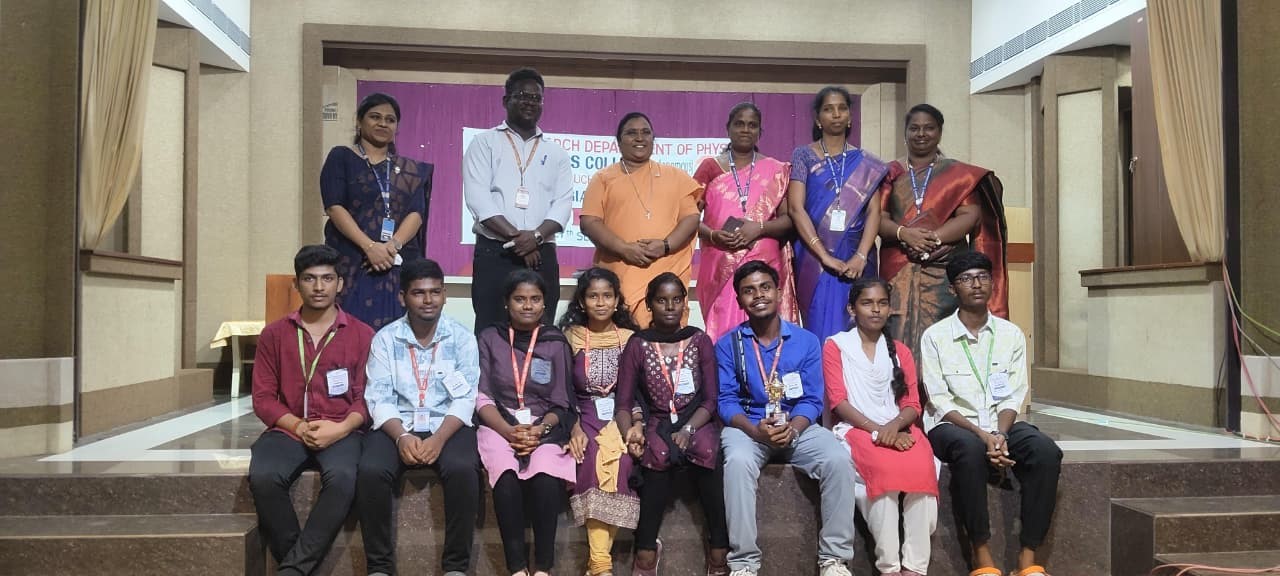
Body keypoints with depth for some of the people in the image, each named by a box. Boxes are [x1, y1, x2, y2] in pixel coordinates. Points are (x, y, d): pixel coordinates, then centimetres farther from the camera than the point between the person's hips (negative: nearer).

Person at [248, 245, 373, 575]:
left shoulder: (362, 334, 8)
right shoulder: (274, 334, 13)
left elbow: (366, 396, 4)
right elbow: (263, 397, 8)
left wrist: (341, 428, -15)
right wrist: (297, 425, -10)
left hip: (340, 432, -2)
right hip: (288, 430, 2)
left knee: (342, 478, -35)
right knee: (263, 477, -31)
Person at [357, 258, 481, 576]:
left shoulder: (462, 337, 1)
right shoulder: (385, 338, 3)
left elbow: (464, 399, -6)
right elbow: (378, 399, -3)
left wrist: (438, 439, -22)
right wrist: (402, 436, -21)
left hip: (448, 426, -1)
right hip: (397, 426, 1)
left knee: (463, 469, -32)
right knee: (371, 471, -28)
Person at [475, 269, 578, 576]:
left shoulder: (556, 343, 9)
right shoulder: (490, 339, 9)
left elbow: (561, 403, 6)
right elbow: (482, 397, 2)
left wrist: (540, 429, -14)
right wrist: (509, 431, -15)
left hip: (545, 427, 0)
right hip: (499, 425, 0)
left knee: (546, 478, -33)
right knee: (506, 477, -33)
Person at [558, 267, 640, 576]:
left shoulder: (631, 338, 8)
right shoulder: (570, 337, 6)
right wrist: (574, 428, -13)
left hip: (621, 416, 0)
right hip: (585, 417, 0)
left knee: (618, 461, -31)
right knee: (595, 460, -32)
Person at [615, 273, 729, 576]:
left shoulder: (700, 340, 6)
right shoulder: (637, 345, 5)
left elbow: (711, 399, 1)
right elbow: (623, 403, 2)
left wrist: (687, 430, -15)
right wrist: (631, 429, -19)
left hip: (696, 421, 1)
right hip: (656, 422, 0)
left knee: (707, 451, -31)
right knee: (659, 455, -33)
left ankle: (719, 549, -20)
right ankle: (646, 550, -23)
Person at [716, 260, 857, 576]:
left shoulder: (806, 341, 5)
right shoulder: (727, 344, 2)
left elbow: (812, 400, -1)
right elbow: (726, 401, -4)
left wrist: (792, 428, -21)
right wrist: (755, 430, -23)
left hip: (797, 427, 2)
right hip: (747, 427, -1)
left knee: (838, 460, -26)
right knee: (738, 461, -35)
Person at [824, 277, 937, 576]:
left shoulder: (900, 351, 19)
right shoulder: (835, 346, 7)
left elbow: (912, 404, 9)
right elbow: (838, 401, -3)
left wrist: (894, 426, -14)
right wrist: (876, 430, -16)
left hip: (899, 429, 3)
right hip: (857, 429, -3)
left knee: (923, 467, -31)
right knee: (886, 469, -35)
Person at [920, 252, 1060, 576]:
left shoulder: (1011, 334, 8)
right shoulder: (935, 337, -2)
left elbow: (1013, 398, 2)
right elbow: (941, 402, -7)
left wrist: (1000, 434, -17)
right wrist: (983, 435, -19)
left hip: (1001, 426, 3)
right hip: (954, 427, -3)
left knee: (1046, 451, -27)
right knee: (971, 449, -37)